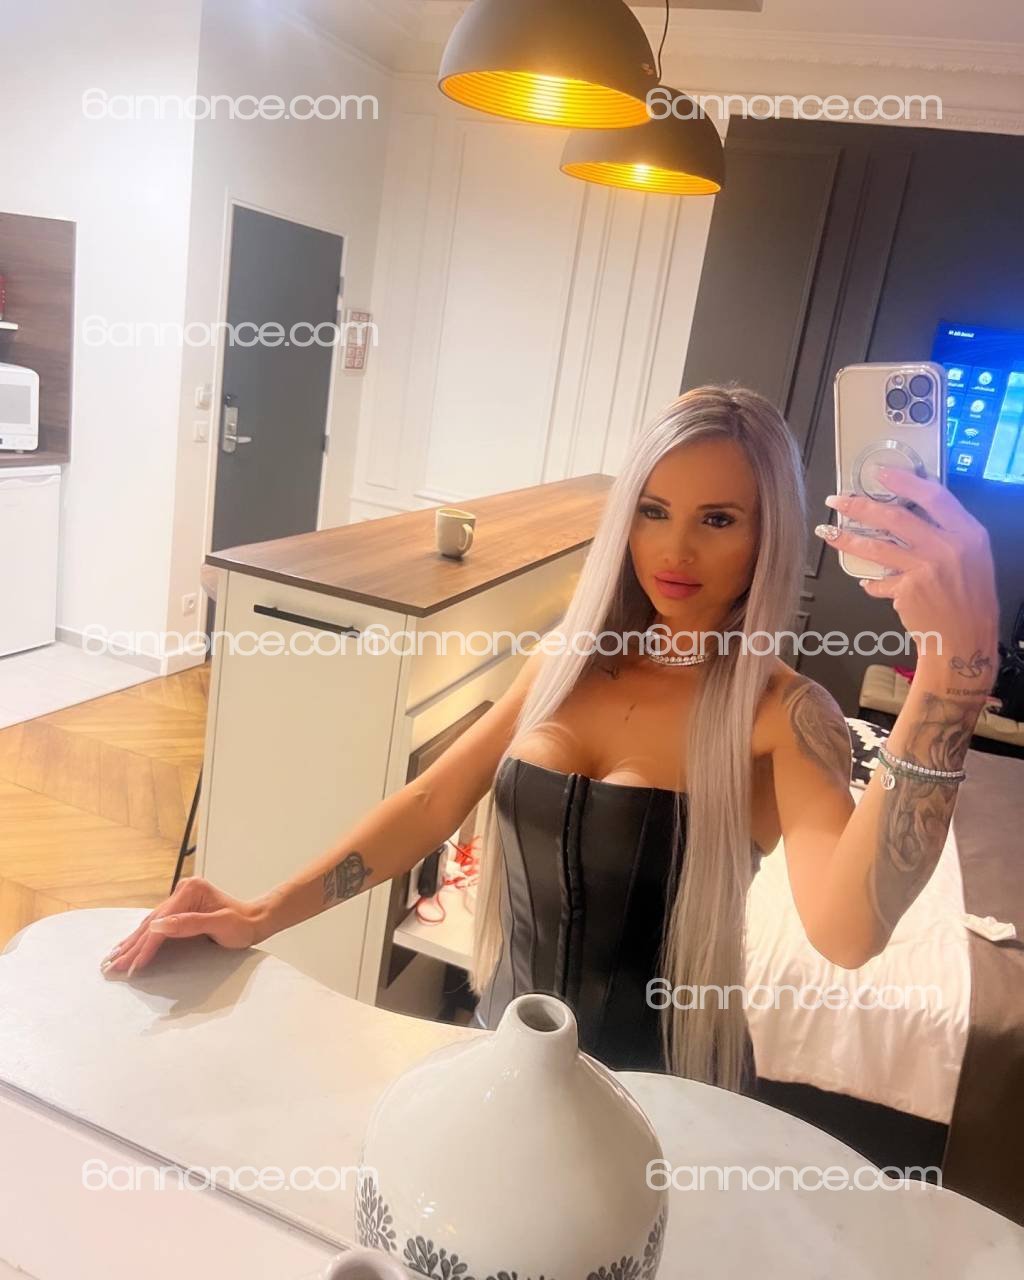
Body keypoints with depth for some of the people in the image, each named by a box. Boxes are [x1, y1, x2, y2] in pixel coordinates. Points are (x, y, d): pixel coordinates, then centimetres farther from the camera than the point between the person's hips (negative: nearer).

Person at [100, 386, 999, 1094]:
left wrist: (957, 667, -48)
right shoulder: (571, 656, -4)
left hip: (655, 1094, -4)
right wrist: (263, 914, -11)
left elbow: (847, 932, -37)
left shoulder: (782, 712, -19)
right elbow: (434, 801, -3)